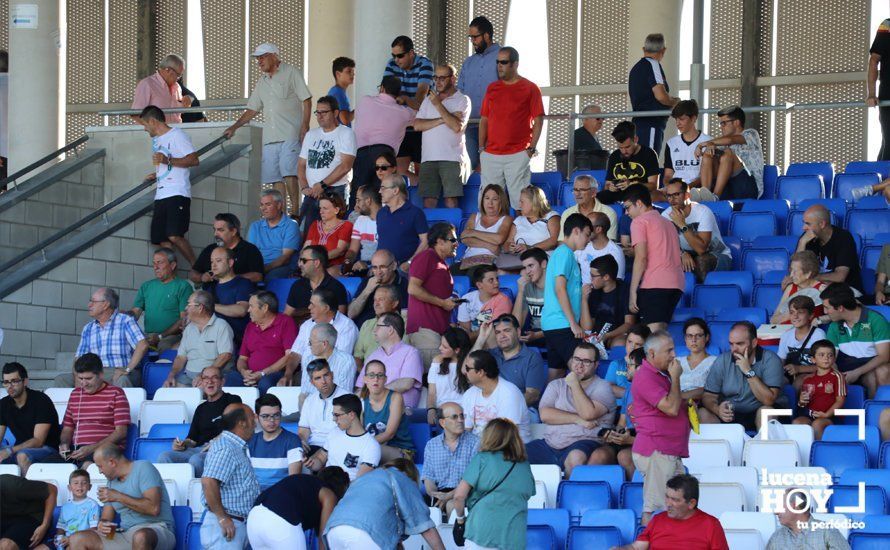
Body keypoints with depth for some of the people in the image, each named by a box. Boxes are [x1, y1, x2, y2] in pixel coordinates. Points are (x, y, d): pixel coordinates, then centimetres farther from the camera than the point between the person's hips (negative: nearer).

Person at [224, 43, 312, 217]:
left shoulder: (291, 73, 3)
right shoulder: (262, 82, 21)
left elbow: (306, 100, -3)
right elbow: (252, 110, 25)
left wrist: (305, 127, -12)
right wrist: (234, 127, 16)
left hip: (290, 135, -6)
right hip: (270, 137, 6)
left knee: (288, 173, -17)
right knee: (275, 177, 1)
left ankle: (295, 211, -15)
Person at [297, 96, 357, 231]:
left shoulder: (346, 133, 1)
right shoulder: (311, 135, 21)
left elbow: (345, 166, -10)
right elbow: (301, 164, 18)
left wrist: (322, 185, -12)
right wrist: (304, 188, 0)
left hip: (335, 191, -6)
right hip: (312, 193, 6)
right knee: (305, 230, -6)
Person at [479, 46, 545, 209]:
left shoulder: (530, 89, 1)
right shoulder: (492, 88, 14)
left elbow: (538, 121, 0)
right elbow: (484, 120, 16)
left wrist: (531, 148, -7)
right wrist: (481, 148, 7)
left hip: (518, 155, -4)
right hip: (490, 155, 4)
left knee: (519, 200, -7)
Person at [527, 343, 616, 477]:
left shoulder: (602, 387, 5)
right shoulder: (556, 385, 18)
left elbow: (588, 413, -13)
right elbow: (545, 414, 1)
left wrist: (574, 385, -3)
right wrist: (577, 419, -9)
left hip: (585, 442, -4)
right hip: (550, 445, 4)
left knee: (576, 457, -39)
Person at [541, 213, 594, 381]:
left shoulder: (564, 253, 20)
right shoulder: (565, 253, -9)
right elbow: (560, 289, -17)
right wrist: (573, 323, -17)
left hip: (552, 324, 10)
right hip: (561, 324, -10)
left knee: (557, 371, 8)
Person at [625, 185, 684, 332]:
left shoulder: (639, 221, 3)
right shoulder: (667, 223, 28)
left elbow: (641, 258, -8)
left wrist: (633, 291, -8)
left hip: (654, 284, -8)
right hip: (676, 284, 8)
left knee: (653, 333, -16)